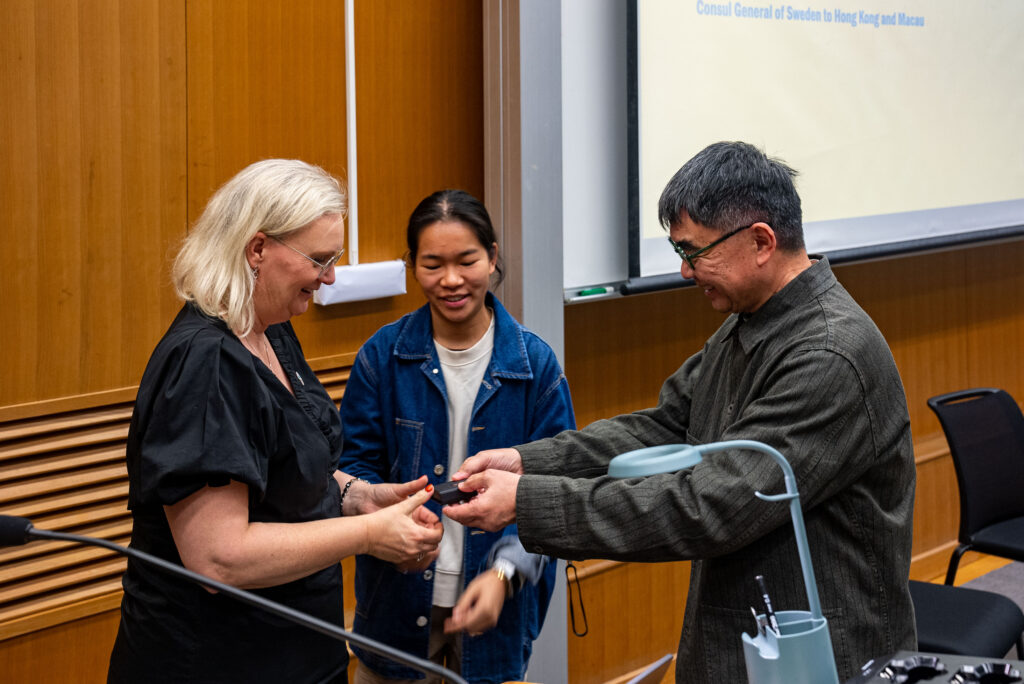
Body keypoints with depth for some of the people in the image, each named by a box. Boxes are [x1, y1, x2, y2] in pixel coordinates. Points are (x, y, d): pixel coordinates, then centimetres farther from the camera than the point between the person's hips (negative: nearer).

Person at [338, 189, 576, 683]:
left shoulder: (535, 363, -5)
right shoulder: (382, 355, -4)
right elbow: (353, 464, -2)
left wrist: (505, 573, -21)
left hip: (497, 607, 0)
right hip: (398, 601, 0)